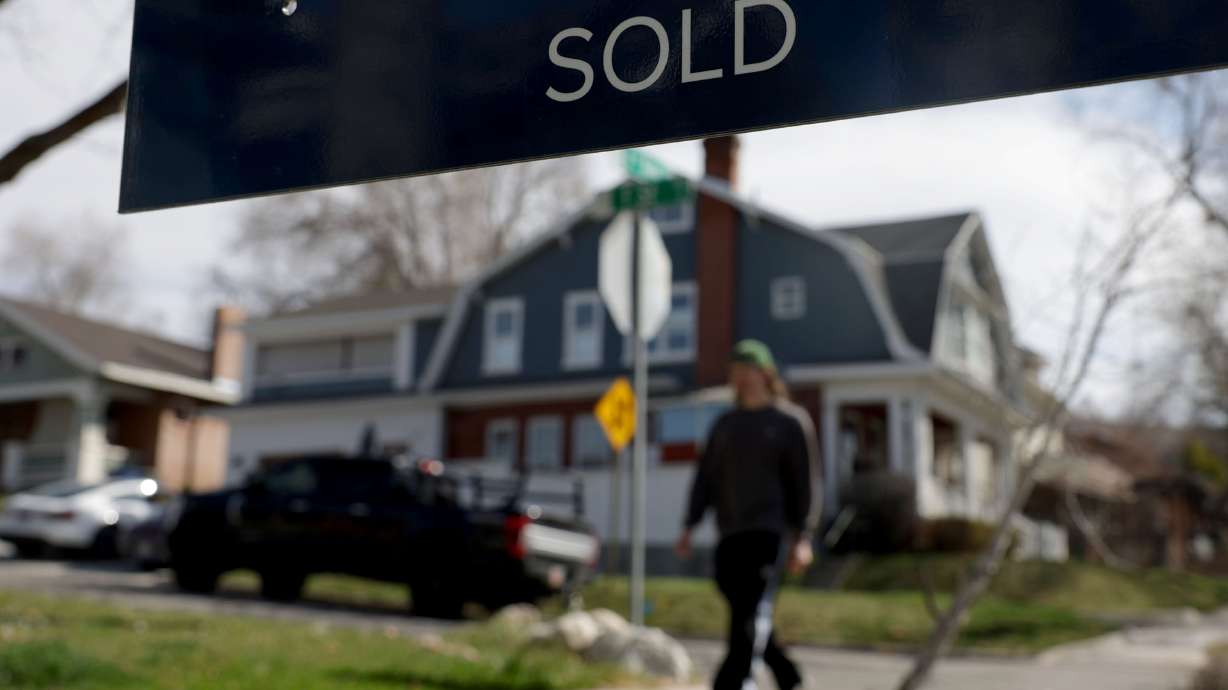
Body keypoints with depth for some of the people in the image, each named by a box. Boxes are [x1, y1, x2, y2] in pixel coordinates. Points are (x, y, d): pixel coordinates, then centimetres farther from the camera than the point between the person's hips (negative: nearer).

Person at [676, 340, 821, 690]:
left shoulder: (791, 421, 1)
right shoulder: (725, 424, 15)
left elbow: (806, 481, -3)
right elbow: (706, 478, 12)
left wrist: (803, 538, -10)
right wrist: (689, 527, 2)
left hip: (768, 530, -6)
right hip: (730, 532, 6)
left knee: (752, 612, -15)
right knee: (744, 612, 8)